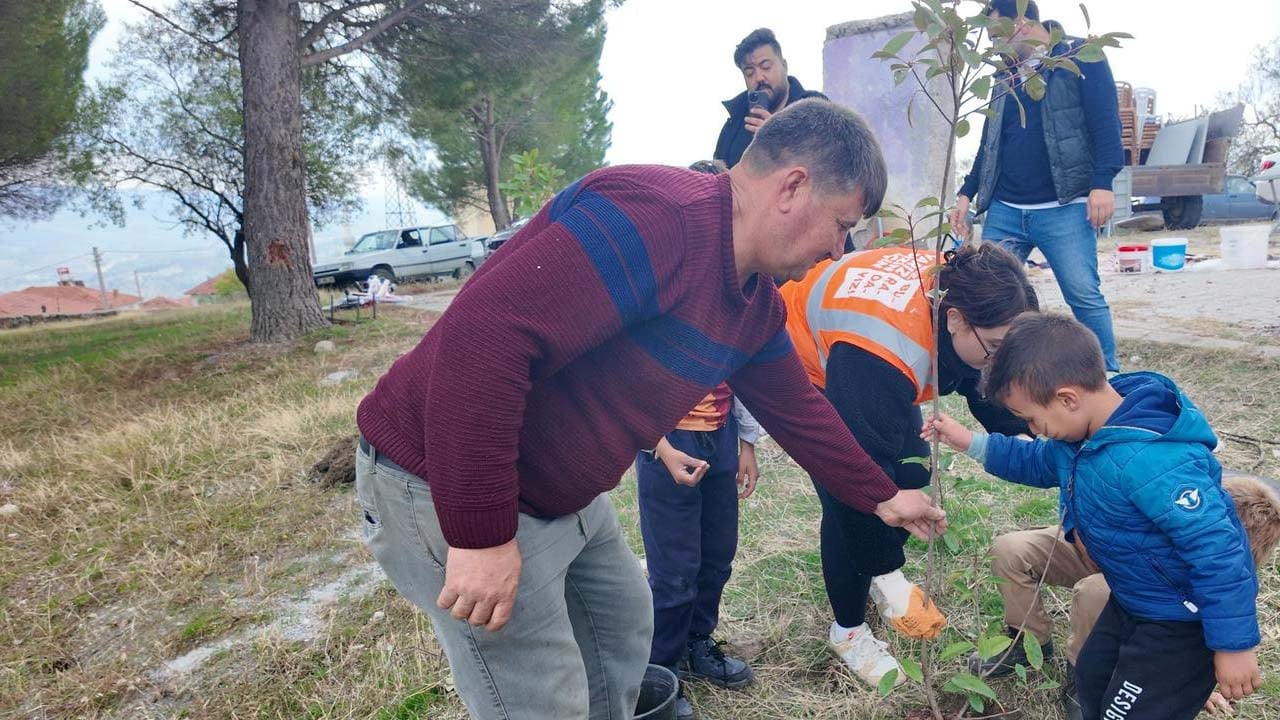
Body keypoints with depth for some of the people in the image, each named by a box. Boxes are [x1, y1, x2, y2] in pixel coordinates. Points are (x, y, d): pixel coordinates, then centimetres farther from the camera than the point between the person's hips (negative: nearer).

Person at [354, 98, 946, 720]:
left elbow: (797, 410, 20)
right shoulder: (654, 215, -29)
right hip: (442, 486, -9)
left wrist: (880, 498, 26)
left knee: (623, 623, 23)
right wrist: (482, 534, -30)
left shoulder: (758, 301, 5)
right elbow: (480, 338, -36)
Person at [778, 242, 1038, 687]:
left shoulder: (963, 294, -22)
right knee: (846, 500, -13)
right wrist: (889, 580, -31)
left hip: (874, 377, 7)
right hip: (808, 363, -7)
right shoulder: (881, 353, -44)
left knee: (913, 474, 4)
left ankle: (878, 573, 31)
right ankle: (848, 632, 9)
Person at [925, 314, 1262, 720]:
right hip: (1135, 602, 9)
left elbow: (1219, 553, -33)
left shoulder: (1149, 463, -38)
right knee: (1092, 683, 24)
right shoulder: (1089, 431, -8)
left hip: (1185, 621, -9)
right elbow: (1041, 462, 14)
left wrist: (1234, 645, -25)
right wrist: (972, 443, 4)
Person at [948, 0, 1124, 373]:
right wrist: (967, 192, 19)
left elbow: (1106, 120, -6)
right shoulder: (1005, 76, 20)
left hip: (1062, 209, -5)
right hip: (1004, 211, 6)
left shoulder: (1079, 56, 2)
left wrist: (1103, 182, -17)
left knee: (1084, 296, -8)